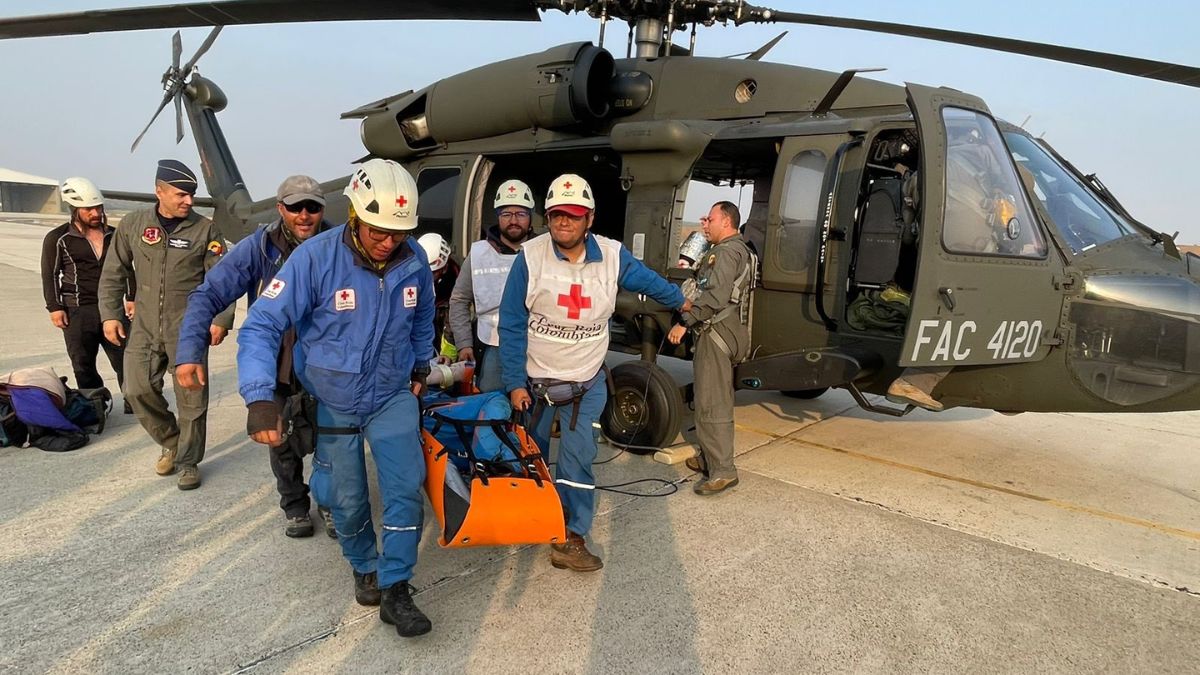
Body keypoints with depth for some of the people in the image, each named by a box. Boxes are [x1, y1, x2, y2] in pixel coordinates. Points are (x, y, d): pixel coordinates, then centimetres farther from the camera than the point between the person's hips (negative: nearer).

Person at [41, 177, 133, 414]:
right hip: (77, 312, -2)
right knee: (83, 367, 5)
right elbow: (50, 275, 2)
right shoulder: (57, 239, 0)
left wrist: (131, 298, 11)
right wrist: (54, 307, -4)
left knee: (125, 360, 0)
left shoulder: (114, 236, 10)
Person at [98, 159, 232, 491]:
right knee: (138, 389, 1)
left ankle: (188, 461, 17)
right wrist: (110, 315, 5)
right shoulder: (133, 224, 4)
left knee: (191, 398, 1)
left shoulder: (205, 230, -4)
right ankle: (171, 442, 26)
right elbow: (113, 274, 11)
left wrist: (221, 320, -11)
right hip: (145, 327, 3)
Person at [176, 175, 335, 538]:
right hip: (275, 366, 1)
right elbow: (208, 295, -15)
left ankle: (328, 502, 33)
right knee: (283, 441, 17)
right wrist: (189, 352, -26)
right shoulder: (258, 248, -13)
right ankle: (294, 504, 40)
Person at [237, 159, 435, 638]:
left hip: (393, 396, 2)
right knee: (349, 501, 10)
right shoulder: (316, 257, -23)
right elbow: (261, 325, -24)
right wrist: (259, 397, -33)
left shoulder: (414, 261, -11)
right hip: (334, 401, -2)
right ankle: (365, 568, 38)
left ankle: (394, 589, 10)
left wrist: (421, 366, 14)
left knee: (406, 490, -7)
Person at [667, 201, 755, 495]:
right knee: (716, 400, 17)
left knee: (711, 404, -10)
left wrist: (684, 323, -23)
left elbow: (715, 297, -26)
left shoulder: (727, 252, -13)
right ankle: (710, 458, 27)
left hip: (717, 333, -11)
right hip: (723, 332, 11)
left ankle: (722, 471, -7)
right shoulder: (737, 249, 21)